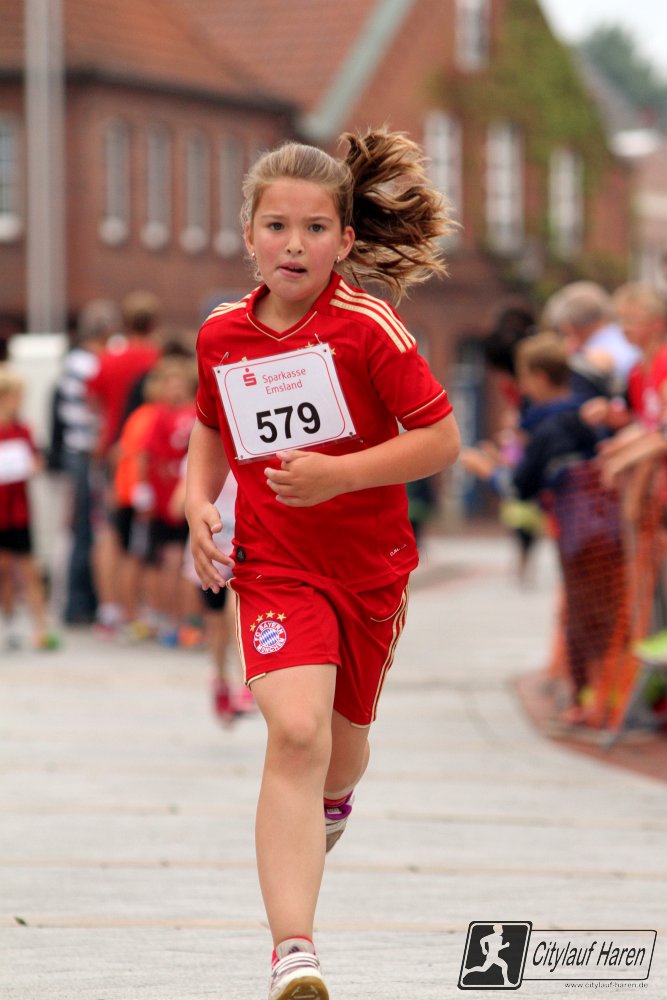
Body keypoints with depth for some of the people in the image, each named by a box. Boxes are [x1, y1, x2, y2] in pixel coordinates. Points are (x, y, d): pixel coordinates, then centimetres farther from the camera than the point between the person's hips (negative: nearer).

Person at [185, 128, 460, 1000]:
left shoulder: (368, 328, -12)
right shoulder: (222, 336, -1)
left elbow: (441, 439, -12)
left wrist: (336, 475, -22)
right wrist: (198, 503, 0)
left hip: (370, 567, 0)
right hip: (274, 565, 0)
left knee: (341, 748, 17)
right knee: (295, 730, -23)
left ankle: (331, 803, 59)